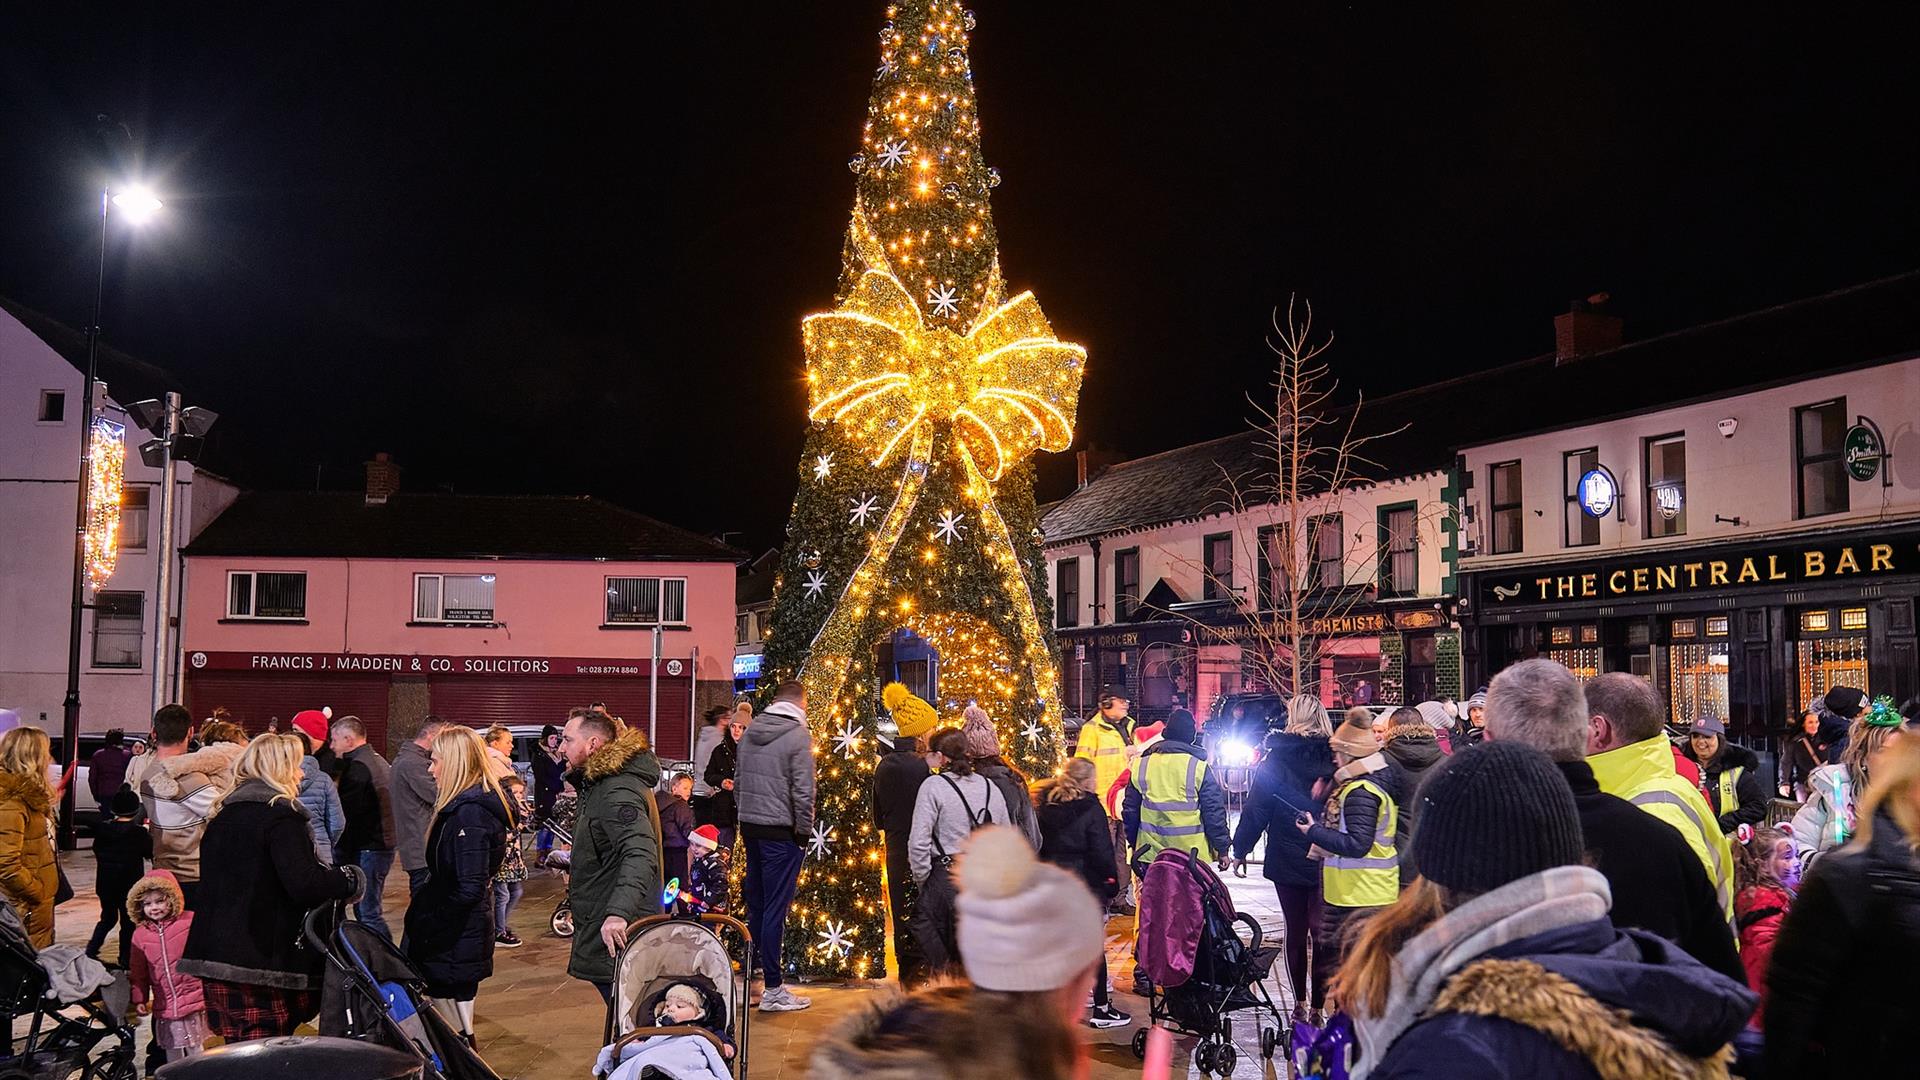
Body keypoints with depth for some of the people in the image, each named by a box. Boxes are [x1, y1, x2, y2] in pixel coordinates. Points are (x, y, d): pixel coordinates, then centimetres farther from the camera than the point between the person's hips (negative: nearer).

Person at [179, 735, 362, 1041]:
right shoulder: (280, 815, -11)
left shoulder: (223, 815, 17)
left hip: (215, 957, 9)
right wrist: (349, 879, -5)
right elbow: (304, 884, -22)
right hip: (263, 965, -9)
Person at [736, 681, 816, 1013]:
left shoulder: (751, 731, 9)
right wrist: (805, 833, -5)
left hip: (749, 827, 7)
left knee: (755, 903, 15)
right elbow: (803, 792, -14)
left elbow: (738, 782, 14)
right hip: (781, 832, -7)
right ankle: (773, 990, 1)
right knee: (776, 908, -3)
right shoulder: (798, 736, -12)